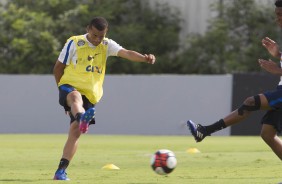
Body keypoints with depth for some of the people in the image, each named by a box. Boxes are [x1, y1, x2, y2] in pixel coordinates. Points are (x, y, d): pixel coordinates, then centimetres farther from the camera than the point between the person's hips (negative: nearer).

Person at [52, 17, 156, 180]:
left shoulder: (107, 45, 4)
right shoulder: (74, 43, -2)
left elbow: (126, 53, -14)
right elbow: (58, 67, 7)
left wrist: (145, 58, -32)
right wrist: (63, 89, 6)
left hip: (90, 95, 3)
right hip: (70, 86, -3)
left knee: (75, 130, -6)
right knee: (76, 97, -39)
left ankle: (61, 171, -3)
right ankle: (82, 118, -73)